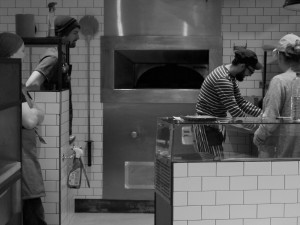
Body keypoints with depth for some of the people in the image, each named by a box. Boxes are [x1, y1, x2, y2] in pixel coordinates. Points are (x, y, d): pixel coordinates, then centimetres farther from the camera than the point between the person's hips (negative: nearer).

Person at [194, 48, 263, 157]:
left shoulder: (231, 76, 9)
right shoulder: (223, 79, -23)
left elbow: (240, 101, 13)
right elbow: (233, 110, -23)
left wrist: (262, 114, 4)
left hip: (213, 125, 10)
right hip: (207, 126, -10)